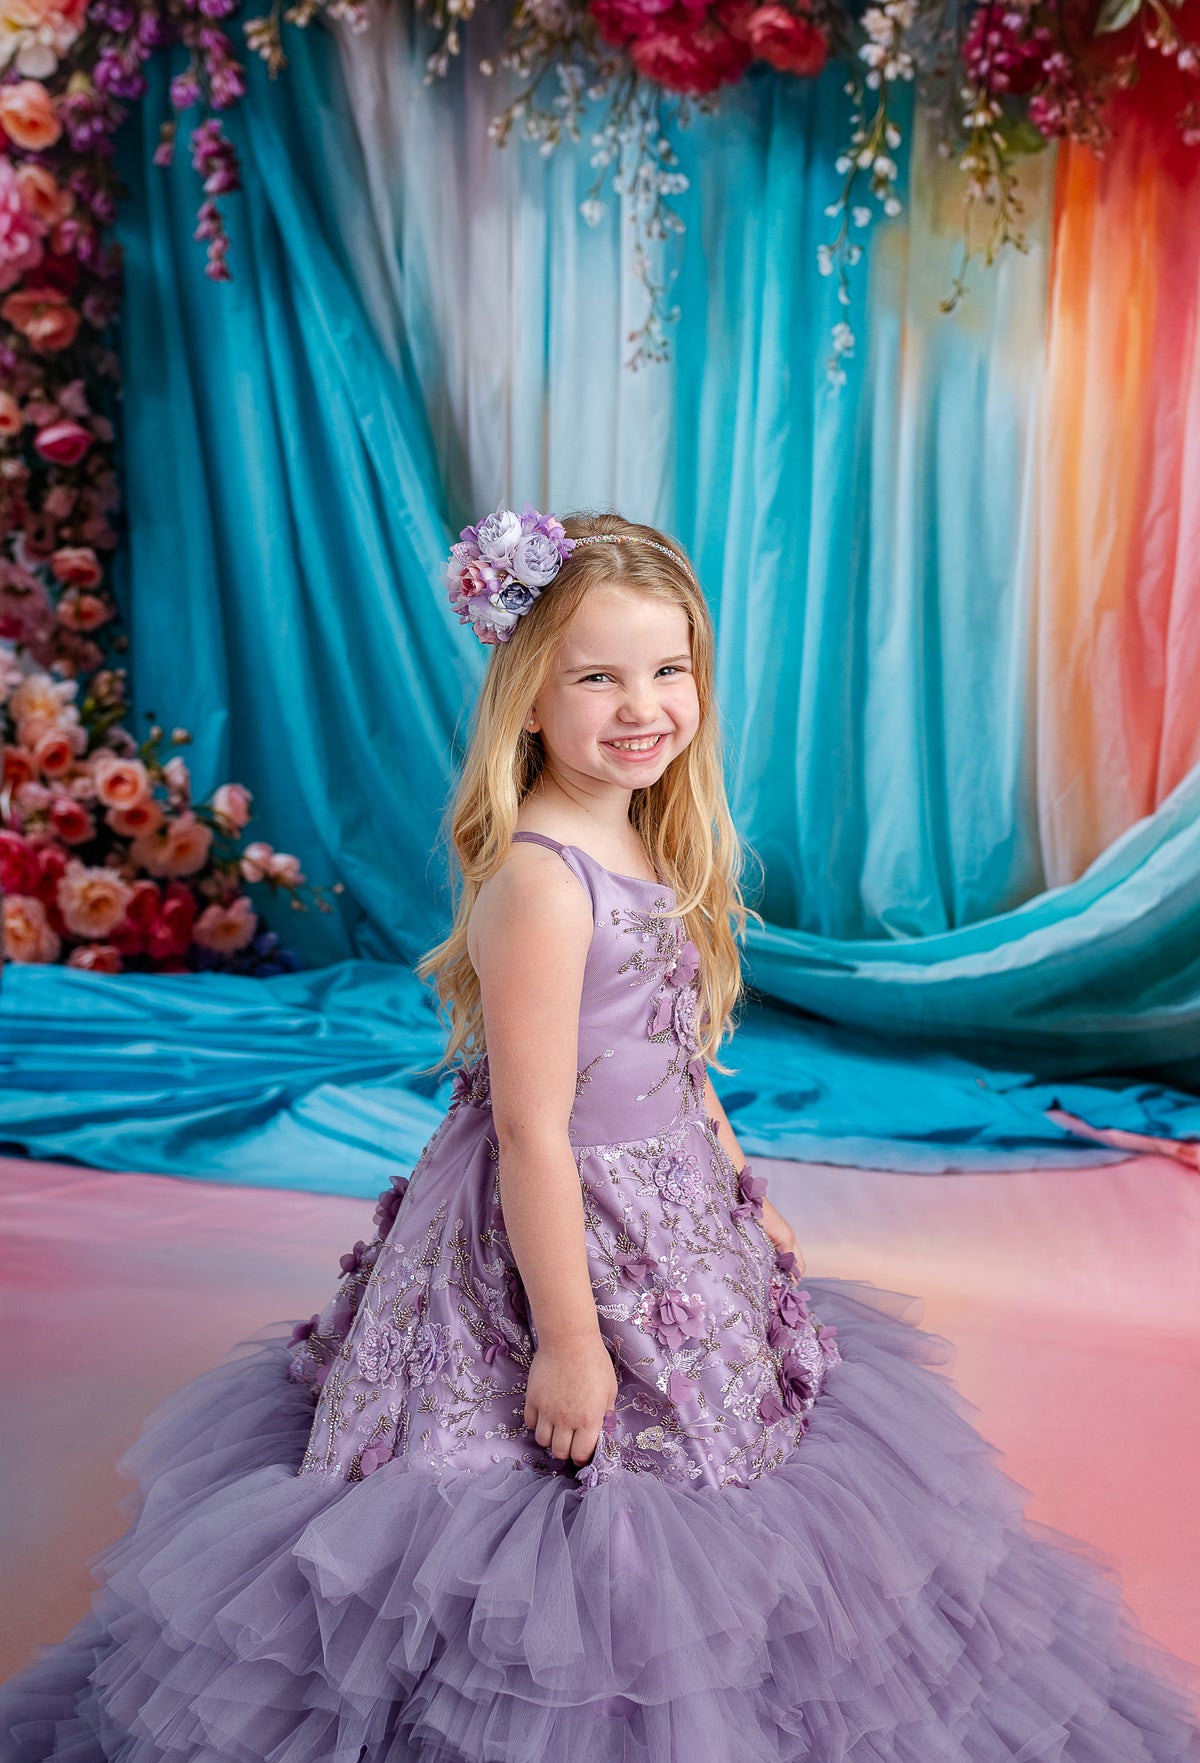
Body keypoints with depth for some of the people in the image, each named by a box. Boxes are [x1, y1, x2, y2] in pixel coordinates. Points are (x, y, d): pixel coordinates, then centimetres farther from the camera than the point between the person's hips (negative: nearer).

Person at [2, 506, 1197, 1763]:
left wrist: (742, 1196, 19)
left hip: (672, 1217, 9)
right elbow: (532, 1131, -24)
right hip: (563, 1239, -9)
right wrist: (568, 1339, -20)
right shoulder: (540, 881, -25)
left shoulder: (643, 846, 3)